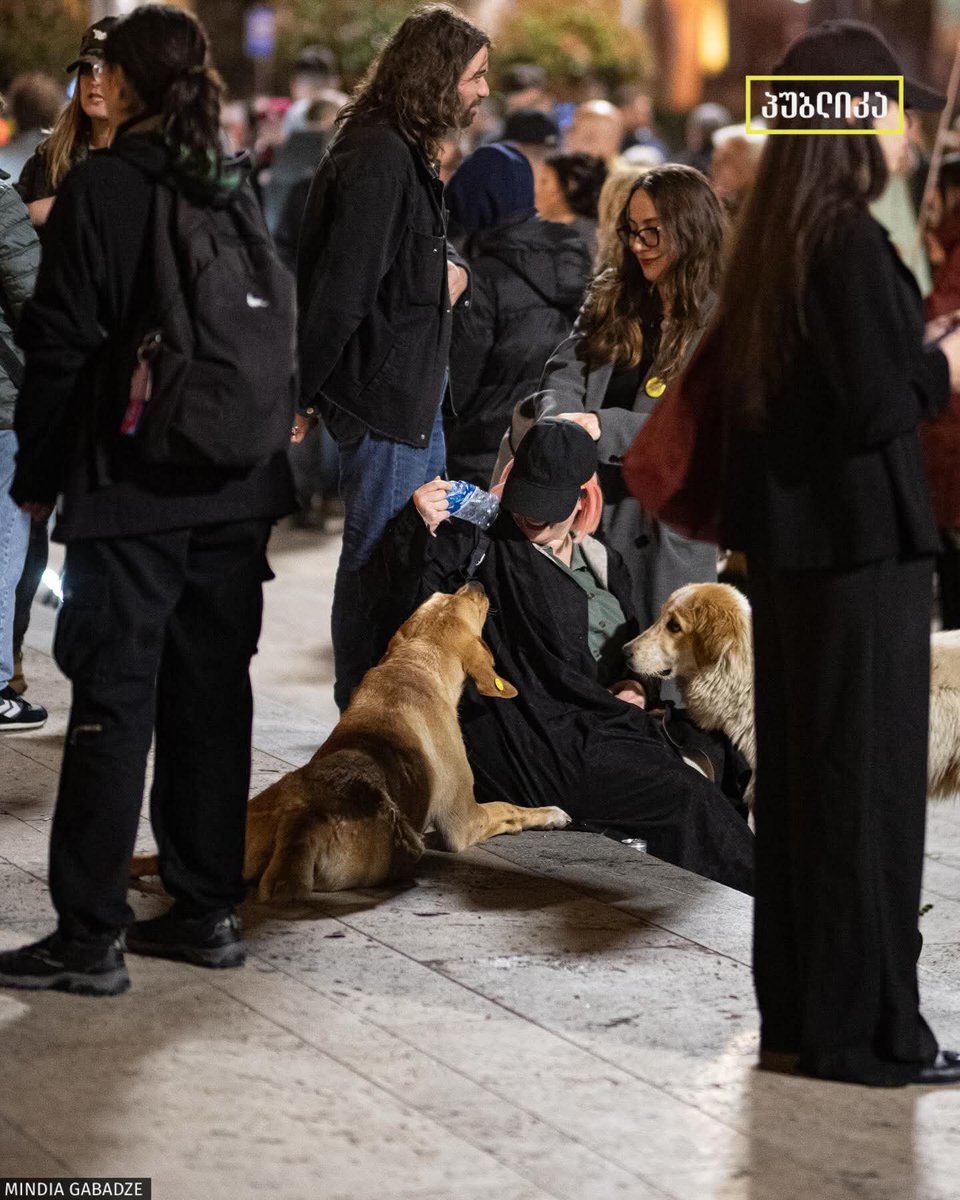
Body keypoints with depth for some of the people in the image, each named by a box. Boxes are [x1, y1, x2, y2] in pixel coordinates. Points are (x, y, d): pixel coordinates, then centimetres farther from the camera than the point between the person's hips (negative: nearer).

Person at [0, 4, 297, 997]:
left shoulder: (100, 188, -10)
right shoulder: (238, 191, 8)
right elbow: (280, 337, 13)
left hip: (132, 491, -6)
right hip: (236, 491, 6)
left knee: (113, 703, -4)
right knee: (211, 698, 11)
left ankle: (90, 938, -3)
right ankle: (207, 909, 16)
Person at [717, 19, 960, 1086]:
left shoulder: (771, 238, 8)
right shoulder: (849, 242, -18)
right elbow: (875, 409, -22)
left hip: (788, 543, 9)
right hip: (862, 545, -9)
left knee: (796, 777, 15)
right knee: (870, 786, -1)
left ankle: (795, 1014, 24)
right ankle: (866, 1029, 6)